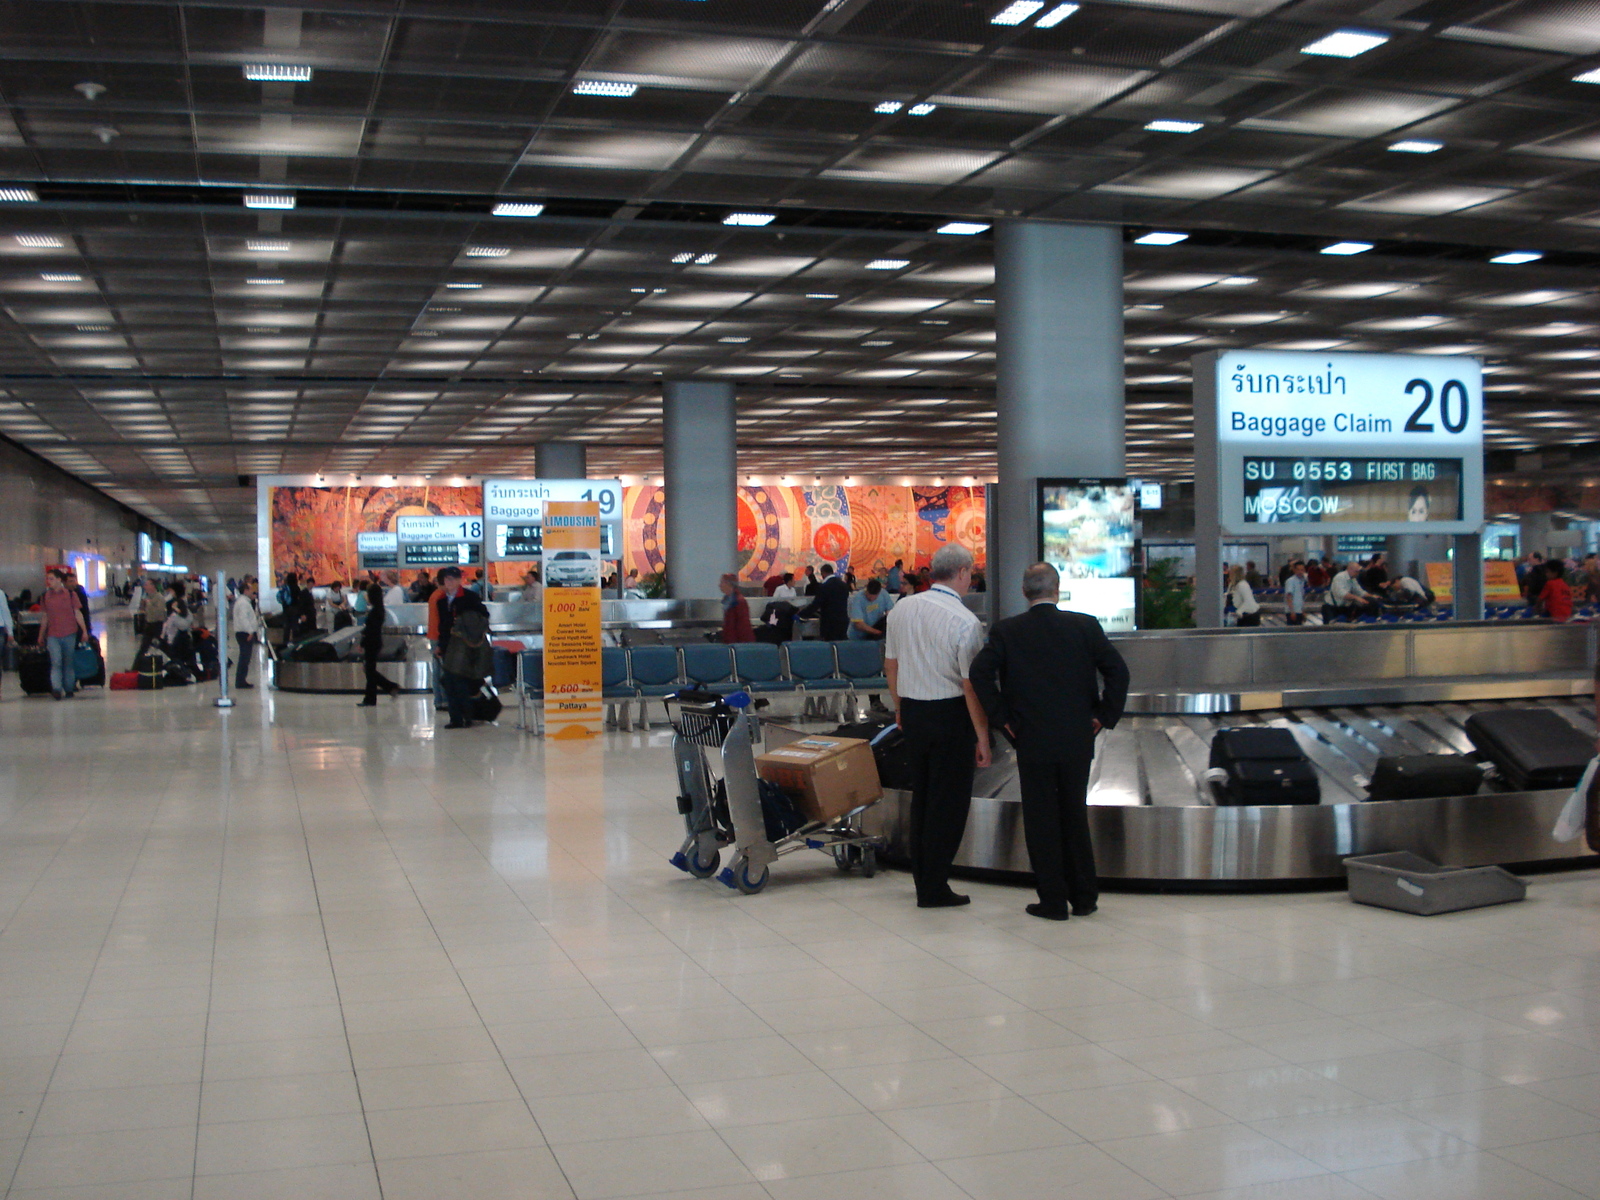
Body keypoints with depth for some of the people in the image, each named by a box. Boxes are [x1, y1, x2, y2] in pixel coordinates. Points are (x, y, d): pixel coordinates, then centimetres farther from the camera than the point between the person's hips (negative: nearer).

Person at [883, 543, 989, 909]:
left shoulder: (900, 610, 2)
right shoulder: (965, 621, -17)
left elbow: (890, 664, 11)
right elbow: (971, 685, -17)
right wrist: (982, 738, -11)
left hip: (912, 712, 6)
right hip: (950, 715, -6)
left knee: (921, 795, 18)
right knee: (949, 801, 3)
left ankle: (921, 876, 29)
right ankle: (934, 888, 8)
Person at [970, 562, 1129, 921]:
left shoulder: (1006, 631, -4)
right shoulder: (1085, 625, -2)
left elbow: (980, 673, -13)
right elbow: (1117, 670, -7)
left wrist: (1000, 717, -5)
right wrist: (1105, 716, 0)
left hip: (1032, 741, -2)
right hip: (1078, 740, 2)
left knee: (1041, 821, 7)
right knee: (1075, 817, 15)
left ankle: (1053, 900, 10)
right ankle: (1084, 897, 21)